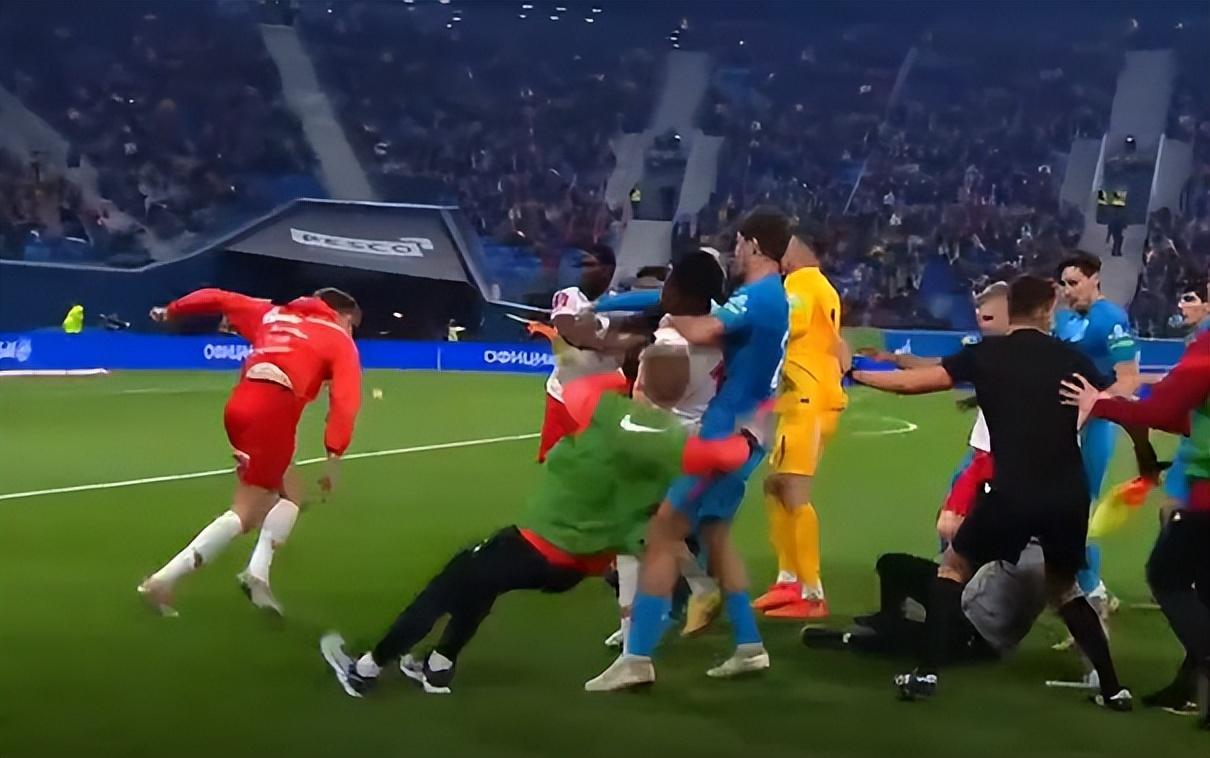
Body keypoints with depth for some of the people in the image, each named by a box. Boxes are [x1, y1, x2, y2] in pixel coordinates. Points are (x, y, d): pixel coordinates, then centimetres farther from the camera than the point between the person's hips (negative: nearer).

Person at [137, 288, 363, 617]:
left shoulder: (274, 314, 27)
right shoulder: (341, 342, 12)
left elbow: (219, 298, 27)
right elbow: (345, 401, -3)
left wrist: (171, 311, 41)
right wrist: (334, 457, -8)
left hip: (241, 405, 7)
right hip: (272, 414, -7)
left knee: (289, 496, 18)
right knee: (243, 514, -1)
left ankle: (258, 574, 2)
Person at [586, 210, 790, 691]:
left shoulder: (757, 295, -18)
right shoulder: (775, 299, 14)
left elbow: (700, 333, -32)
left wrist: (671, 315, -12)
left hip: (724, 435, -10)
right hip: (739, 435, 10)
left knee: (662, 534, -9)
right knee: (714, 534, 22)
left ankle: (637, 659, -11)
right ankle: (749, 647, 23)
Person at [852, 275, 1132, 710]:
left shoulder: (985, 355, 1)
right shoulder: (1071, 359, 7)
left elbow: (914, 383, 1)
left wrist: (858, 376, 15)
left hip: (1014, 494, -3)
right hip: (1069, 496, 3)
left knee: (955, 566, 18)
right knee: (1063, 588, 25)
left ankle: (926, 673, 7)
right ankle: (1111, 687, 16)